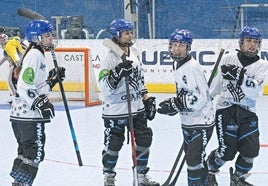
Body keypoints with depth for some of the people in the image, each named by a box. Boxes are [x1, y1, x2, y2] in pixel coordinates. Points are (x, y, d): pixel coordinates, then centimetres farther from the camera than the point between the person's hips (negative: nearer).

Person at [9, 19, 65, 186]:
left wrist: (52, 77, 13)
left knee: (26, 150, 18)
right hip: (29, 115, -11)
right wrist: (41, 103, -25)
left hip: (22, 112, 11)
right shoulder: (35, 55, -15)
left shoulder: (38, 54, 17)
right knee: (36, 151, -9)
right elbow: (25, 86, -23)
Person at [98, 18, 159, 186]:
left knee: (144, 140, 8)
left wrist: (147, 99, 15)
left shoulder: (134, 52, 8)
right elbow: (105, 86, -21)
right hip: (115, 110, -7)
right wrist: (118, 73, -33)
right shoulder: (110, 58, -15)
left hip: (137, 108, 7)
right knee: (113, 144, 3)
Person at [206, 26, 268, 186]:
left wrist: (240, 76, -27)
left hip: (248, 112, 2)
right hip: (226, 109, -2)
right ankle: (208, 169, 19)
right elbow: (217, 82, 13)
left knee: (251, 150, -4)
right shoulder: (228, 59, 1)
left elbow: (255, 90, -16)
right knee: (227, 151, -10)